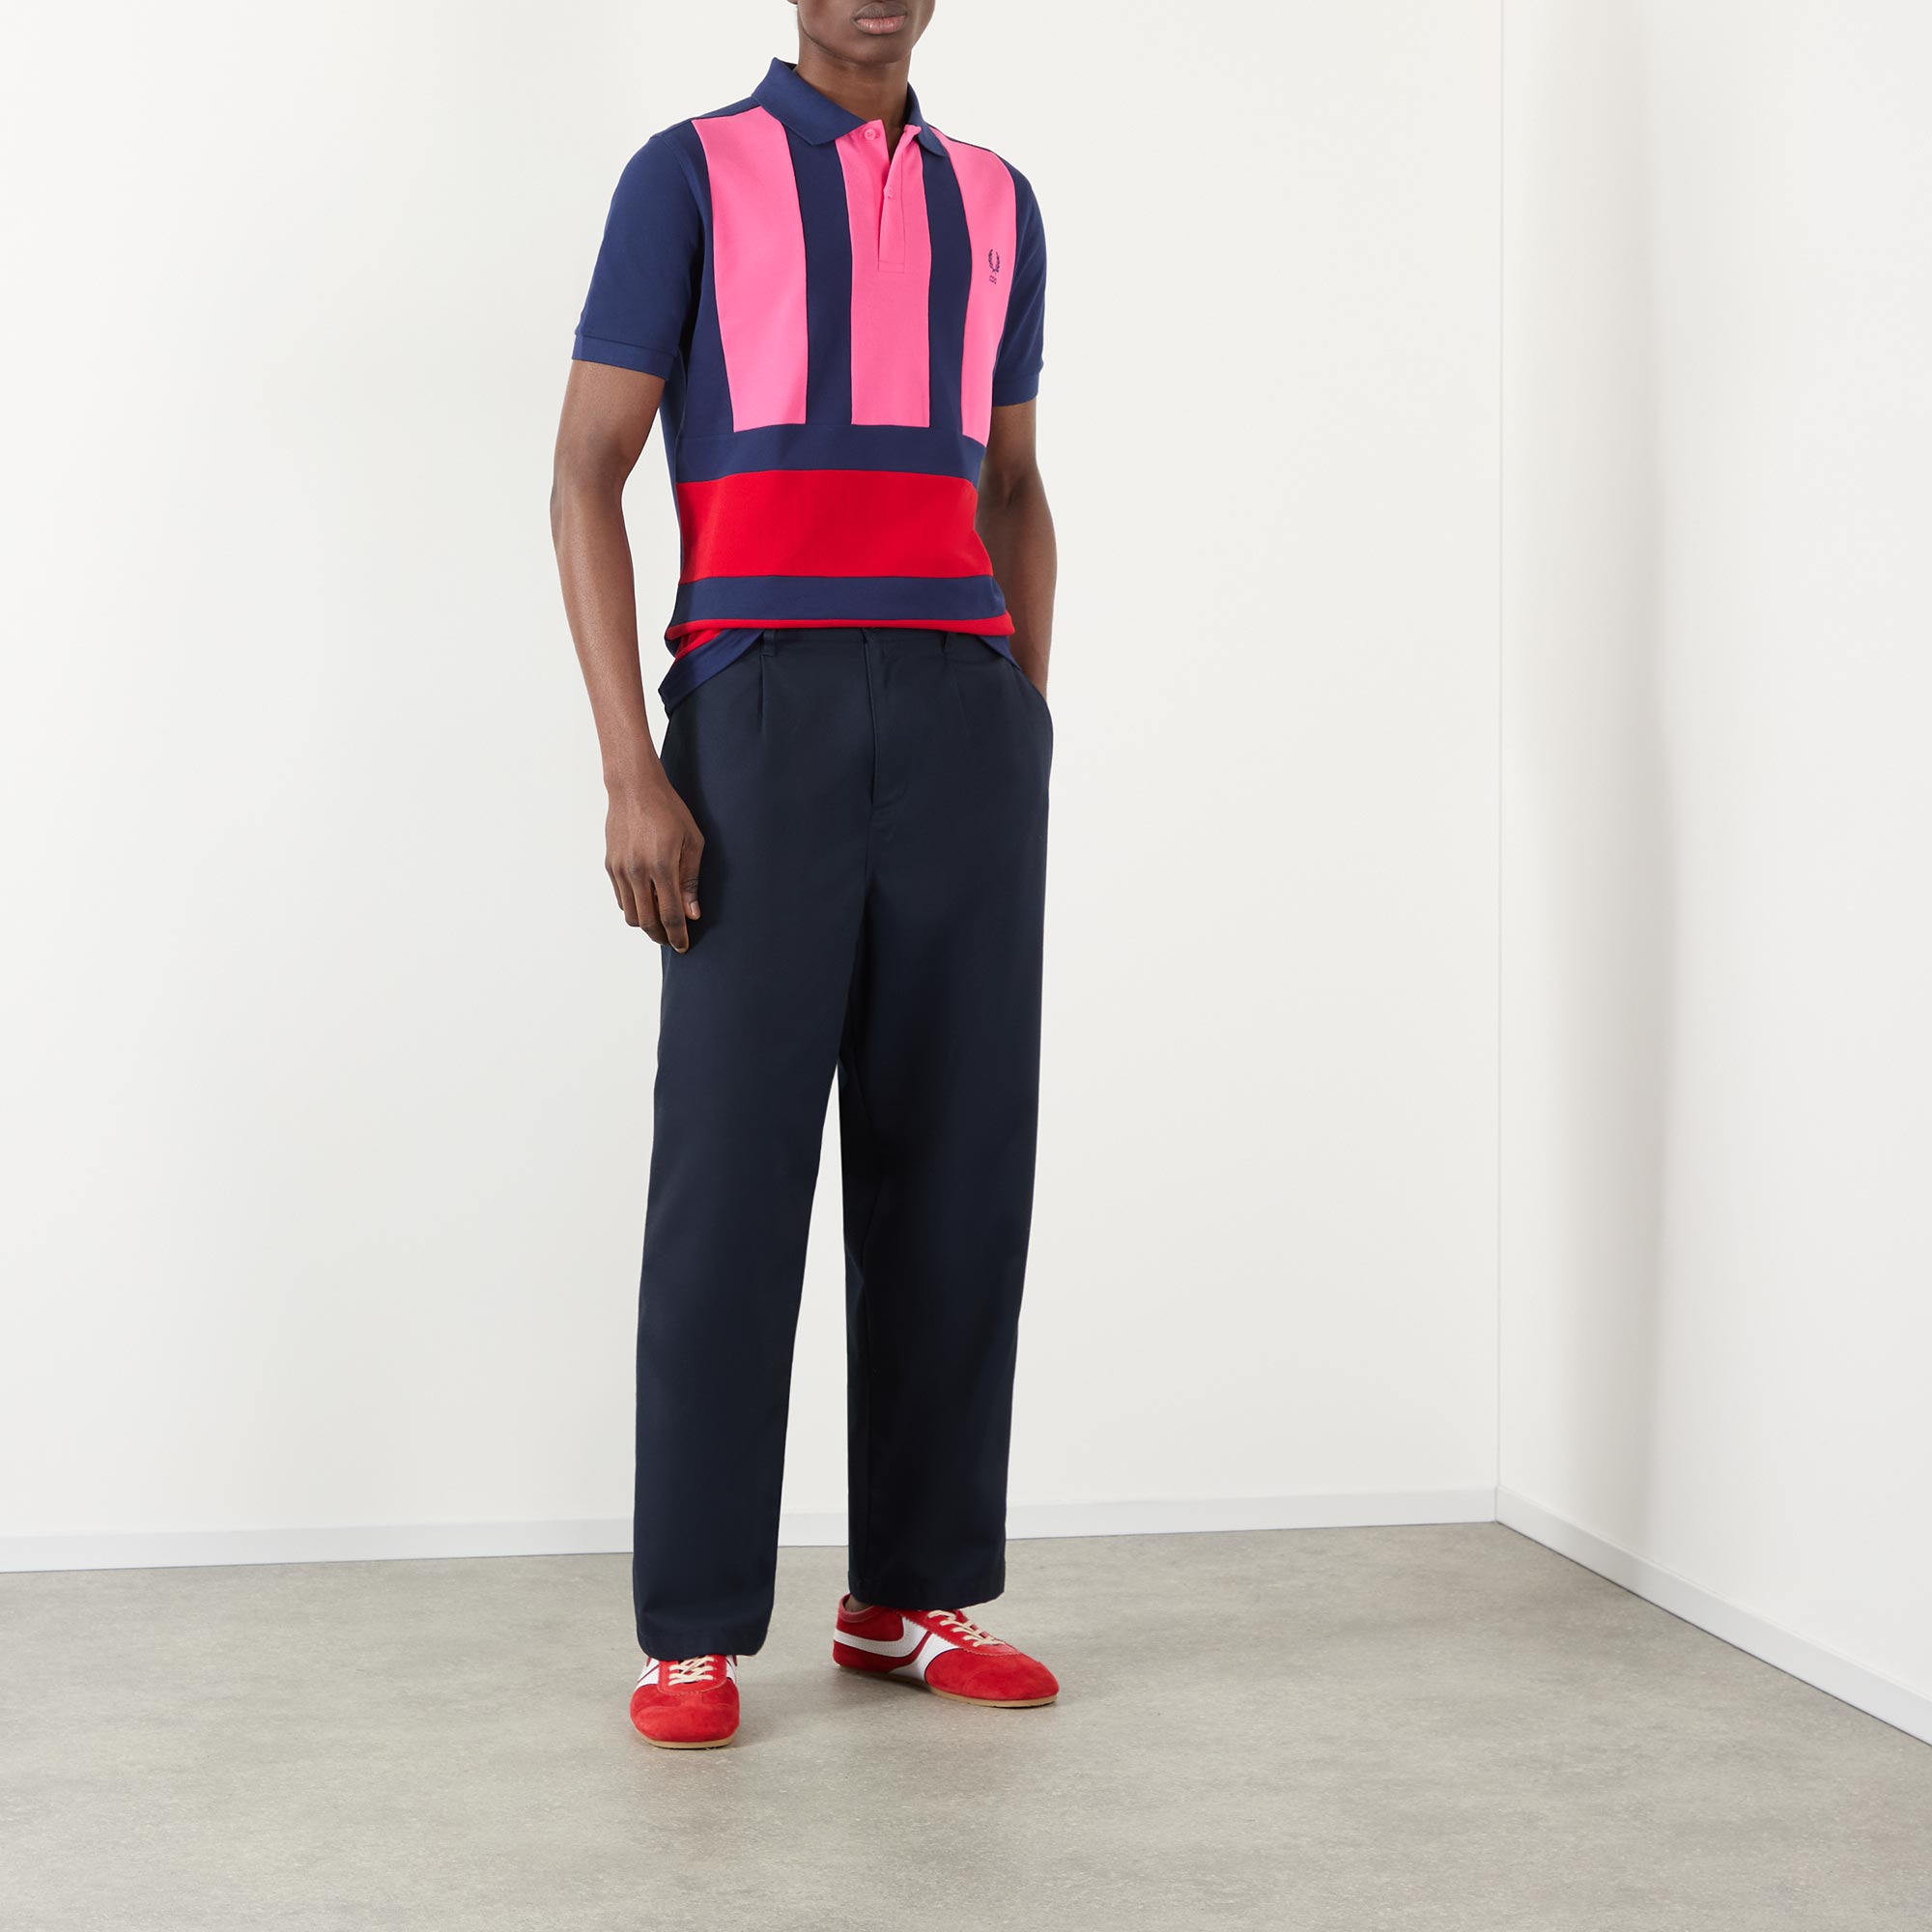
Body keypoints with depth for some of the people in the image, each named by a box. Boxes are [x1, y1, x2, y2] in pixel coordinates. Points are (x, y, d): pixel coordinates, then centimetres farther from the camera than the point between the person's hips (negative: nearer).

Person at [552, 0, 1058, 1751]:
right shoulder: (688, 177, 5)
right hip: (762, 710, -4)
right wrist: (629, 772, -11)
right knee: (734, 1165, -6)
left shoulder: (996, 205, 20)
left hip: (965, 713, 4)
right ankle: (695, 1631, 2)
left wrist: (1029, 742, 13)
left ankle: (914, 1592, 14)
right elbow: (587, 477, -1)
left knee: (955, 1160, 3)